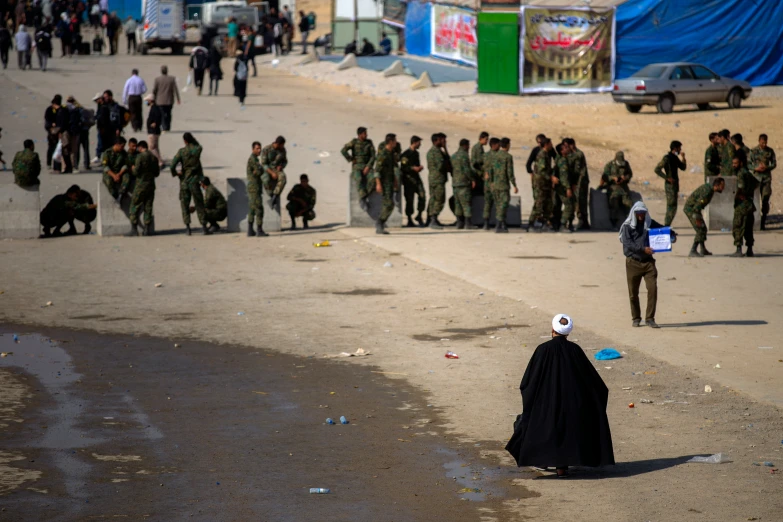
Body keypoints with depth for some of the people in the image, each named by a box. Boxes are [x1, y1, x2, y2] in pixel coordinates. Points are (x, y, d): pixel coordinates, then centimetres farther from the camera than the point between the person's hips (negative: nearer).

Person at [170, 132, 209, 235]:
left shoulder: (181, 151, -9)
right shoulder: (198, 149, -6)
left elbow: (173, 165, -14)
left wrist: (175, 173, 2)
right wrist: (192, 138, 12)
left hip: (184, 181, 0)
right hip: (195, 181, 0)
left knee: (185, 204, 9)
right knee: (199, 205, 5)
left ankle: (187, 227, 3)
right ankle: (204, 227, 3)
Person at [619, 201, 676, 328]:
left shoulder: (650, 224, 9)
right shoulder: (627, 226, -1)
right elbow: (627, 243, -13)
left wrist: (672, 235, 0)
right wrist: (643, 249, -23)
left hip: (648, 261, 2)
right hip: (633, 263, -2)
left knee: (653, 288, -11)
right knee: (633, 292, 5)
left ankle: (649, 318, -5)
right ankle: (636, 318, 20)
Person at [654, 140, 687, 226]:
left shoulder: (675, 158, 13)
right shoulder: (667, 158, -13)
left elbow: (683, 167, 19)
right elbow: (657, 169, -18)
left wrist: (683, 158, 3)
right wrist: (667, 178, -19)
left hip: (675, 184, 9)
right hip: (670, 185, -9)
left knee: (672, 206, 12)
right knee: (672, 206, -10)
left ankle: (666, 226, 17)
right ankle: (666, 227, -9)